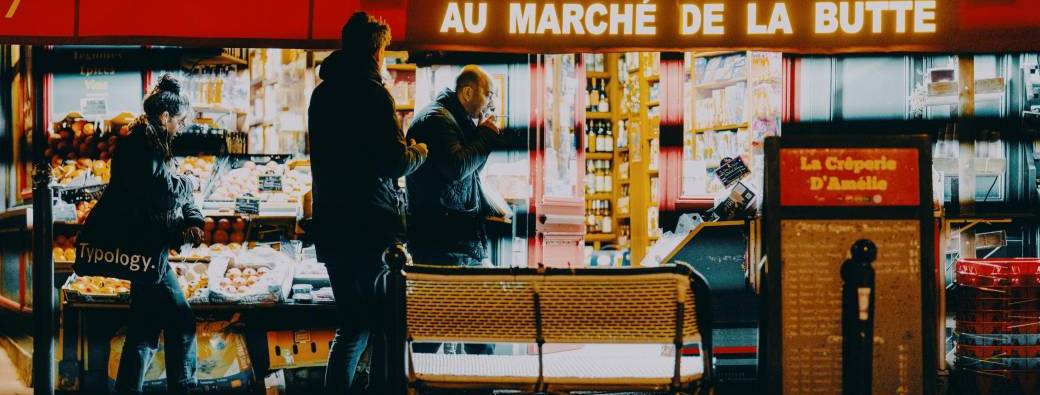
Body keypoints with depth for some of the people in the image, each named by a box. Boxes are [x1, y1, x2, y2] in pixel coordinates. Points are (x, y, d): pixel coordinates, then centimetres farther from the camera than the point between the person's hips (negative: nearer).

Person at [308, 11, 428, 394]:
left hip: (332, 227, 7)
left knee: (352, 326, 15)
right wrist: (418, 152, 6)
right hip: (374, 227, -7)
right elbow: (396, 162, -15)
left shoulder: (322, 94, 11)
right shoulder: (373, 93, -11)